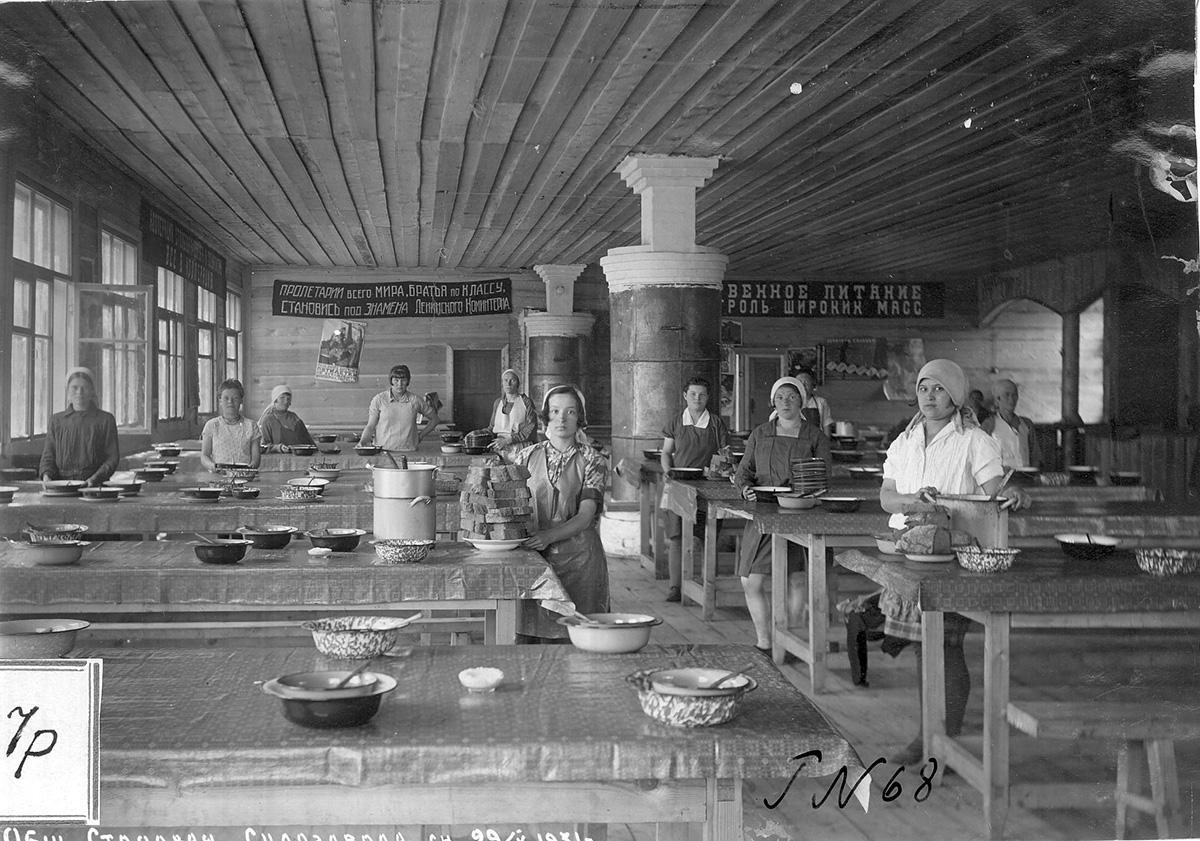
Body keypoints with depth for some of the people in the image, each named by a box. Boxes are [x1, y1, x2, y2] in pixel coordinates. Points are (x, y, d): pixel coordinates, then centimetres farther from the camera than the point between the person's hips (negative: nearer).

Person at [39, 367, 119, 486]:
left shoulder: (105, 420, 7)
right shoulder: (56, 420, 16)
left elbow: (112, 457, 3)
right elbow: (48, 455, 14)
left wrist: (94, 479, -12)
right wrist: (46, 475, -7)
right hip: (61, 486, 3)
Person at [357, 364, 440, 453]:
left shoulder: (415, 400, 8)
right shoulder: (378, 399, 6)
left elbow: (435, 419, 21)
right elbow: (370, 426, 6)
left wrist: (421, 436, 13)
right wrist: (363, 441, -12)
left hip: (408, 451, 1)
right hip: (383, 451, -1)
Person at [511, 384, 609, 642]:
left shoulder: (591, 461, 3)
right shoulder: (527, 456, 10)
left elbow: (585, 517, -7)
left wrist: (548, 536, -21)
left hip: (578, 559, -2)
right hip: (532, 557, 2)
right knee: (529, 633, -5)